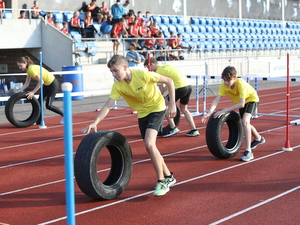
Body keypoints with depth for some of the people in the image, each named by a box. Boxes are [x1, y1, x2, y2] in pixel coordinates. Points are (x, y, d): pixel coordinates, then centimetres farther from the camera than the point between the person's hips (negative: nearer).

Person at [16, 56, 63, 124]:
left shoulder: (31, 69, -26)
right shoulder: (28, 70, 3)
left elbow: (41, 81, -29)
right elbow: (26, 84, 4)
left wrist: (32, 92, -26)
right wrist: (17, 92, -5)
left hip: (53, 84, -10)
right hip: (46, 84, 10)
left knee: (48, 105, -6)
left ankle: (64, 115, 10)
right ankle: (39, 121, 13)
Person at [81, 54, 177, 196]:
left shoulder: (143, 75, -26)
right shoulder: (118, 86, -14)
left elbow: (169, 81, -16)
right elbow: (107, 106, -19)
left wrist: (172, 105, -17)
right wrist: (95, 123, -33)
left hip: (156, 108, -6)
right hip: (142, 113, 6)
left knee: (149, 143, -22)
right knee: (150, 148, 9)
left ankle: (162, 182, -11)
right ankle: (168, 177, 30)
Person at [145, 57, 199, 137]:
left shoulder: (158, 71, -3)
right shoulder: (165, 66, 23)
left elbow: (161, 90, -2)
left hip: (180, 88, -9)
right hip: (189, 86, 9)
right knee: (184, 109, 24)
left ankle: (173, 128, 0)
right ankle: (194, 130, 20)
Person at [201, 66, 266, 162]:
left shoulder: (241, 84, -40)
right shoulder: (224, 85, -26)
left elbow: (241, 104, -47)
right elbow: (216, 100, -32)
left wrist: (224, 110, -52)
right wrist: (210, 112, -49)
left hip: (252, 99, -7)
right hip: (241, 102, 7)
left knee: (245, 121, -28)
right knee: (244, 123, 22)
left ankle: (248, 152, -27)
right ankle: (258, 139, 53)